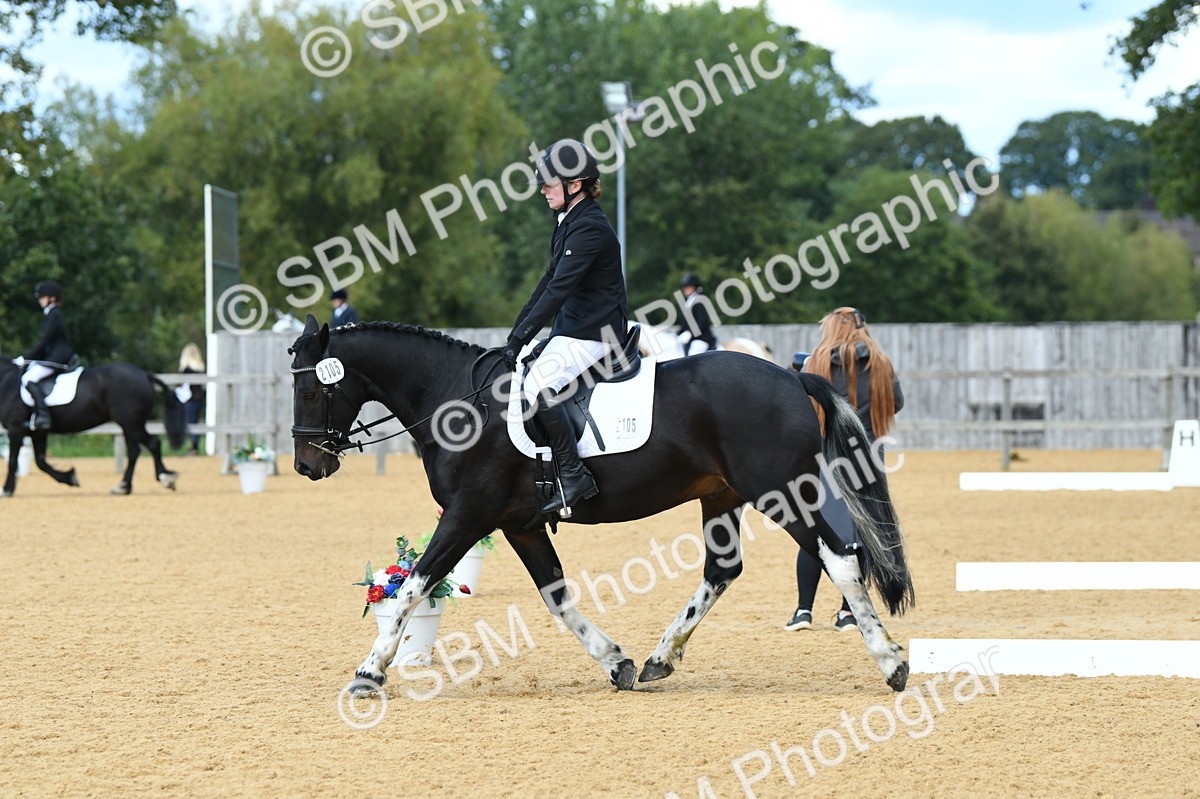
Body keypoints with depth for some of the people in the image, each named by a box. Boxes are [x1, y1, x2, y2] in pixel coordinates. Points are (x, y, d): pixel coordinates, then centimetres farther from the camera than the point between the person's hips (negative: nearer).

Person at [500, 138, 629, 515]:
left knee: (538, 386, -26)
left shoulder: (589, 228, -17)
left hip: (594, 334, -11)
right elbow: (549, 283, 19)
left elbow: (559, 290, -23)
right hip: (571, 329, 11)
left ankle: (574, 476, -23)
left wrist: (520, 338, -24)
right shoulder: (568, 223, 15)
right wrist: (516, 334, 12)